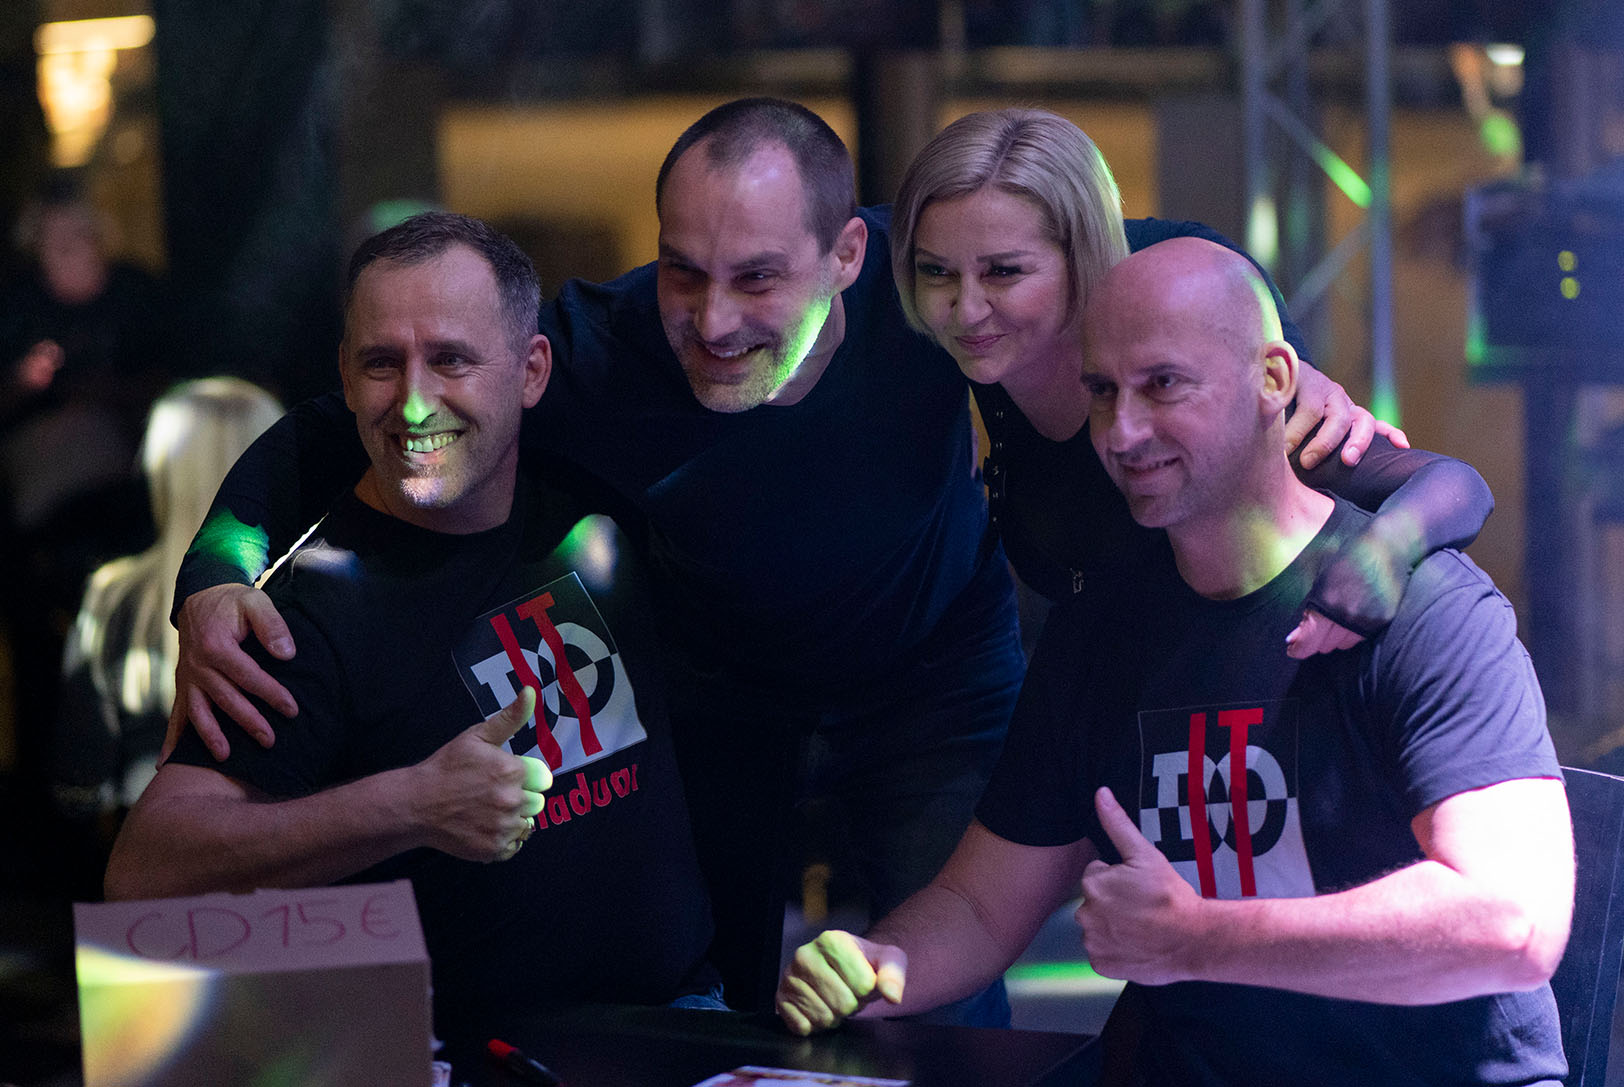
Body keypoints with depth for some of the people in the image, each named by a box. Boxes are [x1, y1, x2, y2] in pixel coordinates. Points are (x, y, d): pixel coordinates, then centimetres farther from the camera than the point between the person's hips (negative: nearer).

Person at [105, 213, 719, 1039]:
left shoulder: (587, 514, 8)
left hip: (681, 1005, 4)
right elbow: (143, 869, -19)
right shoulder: (321, 596, -9)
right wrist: (413, 807, -26)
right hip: (470, 1055, -4)